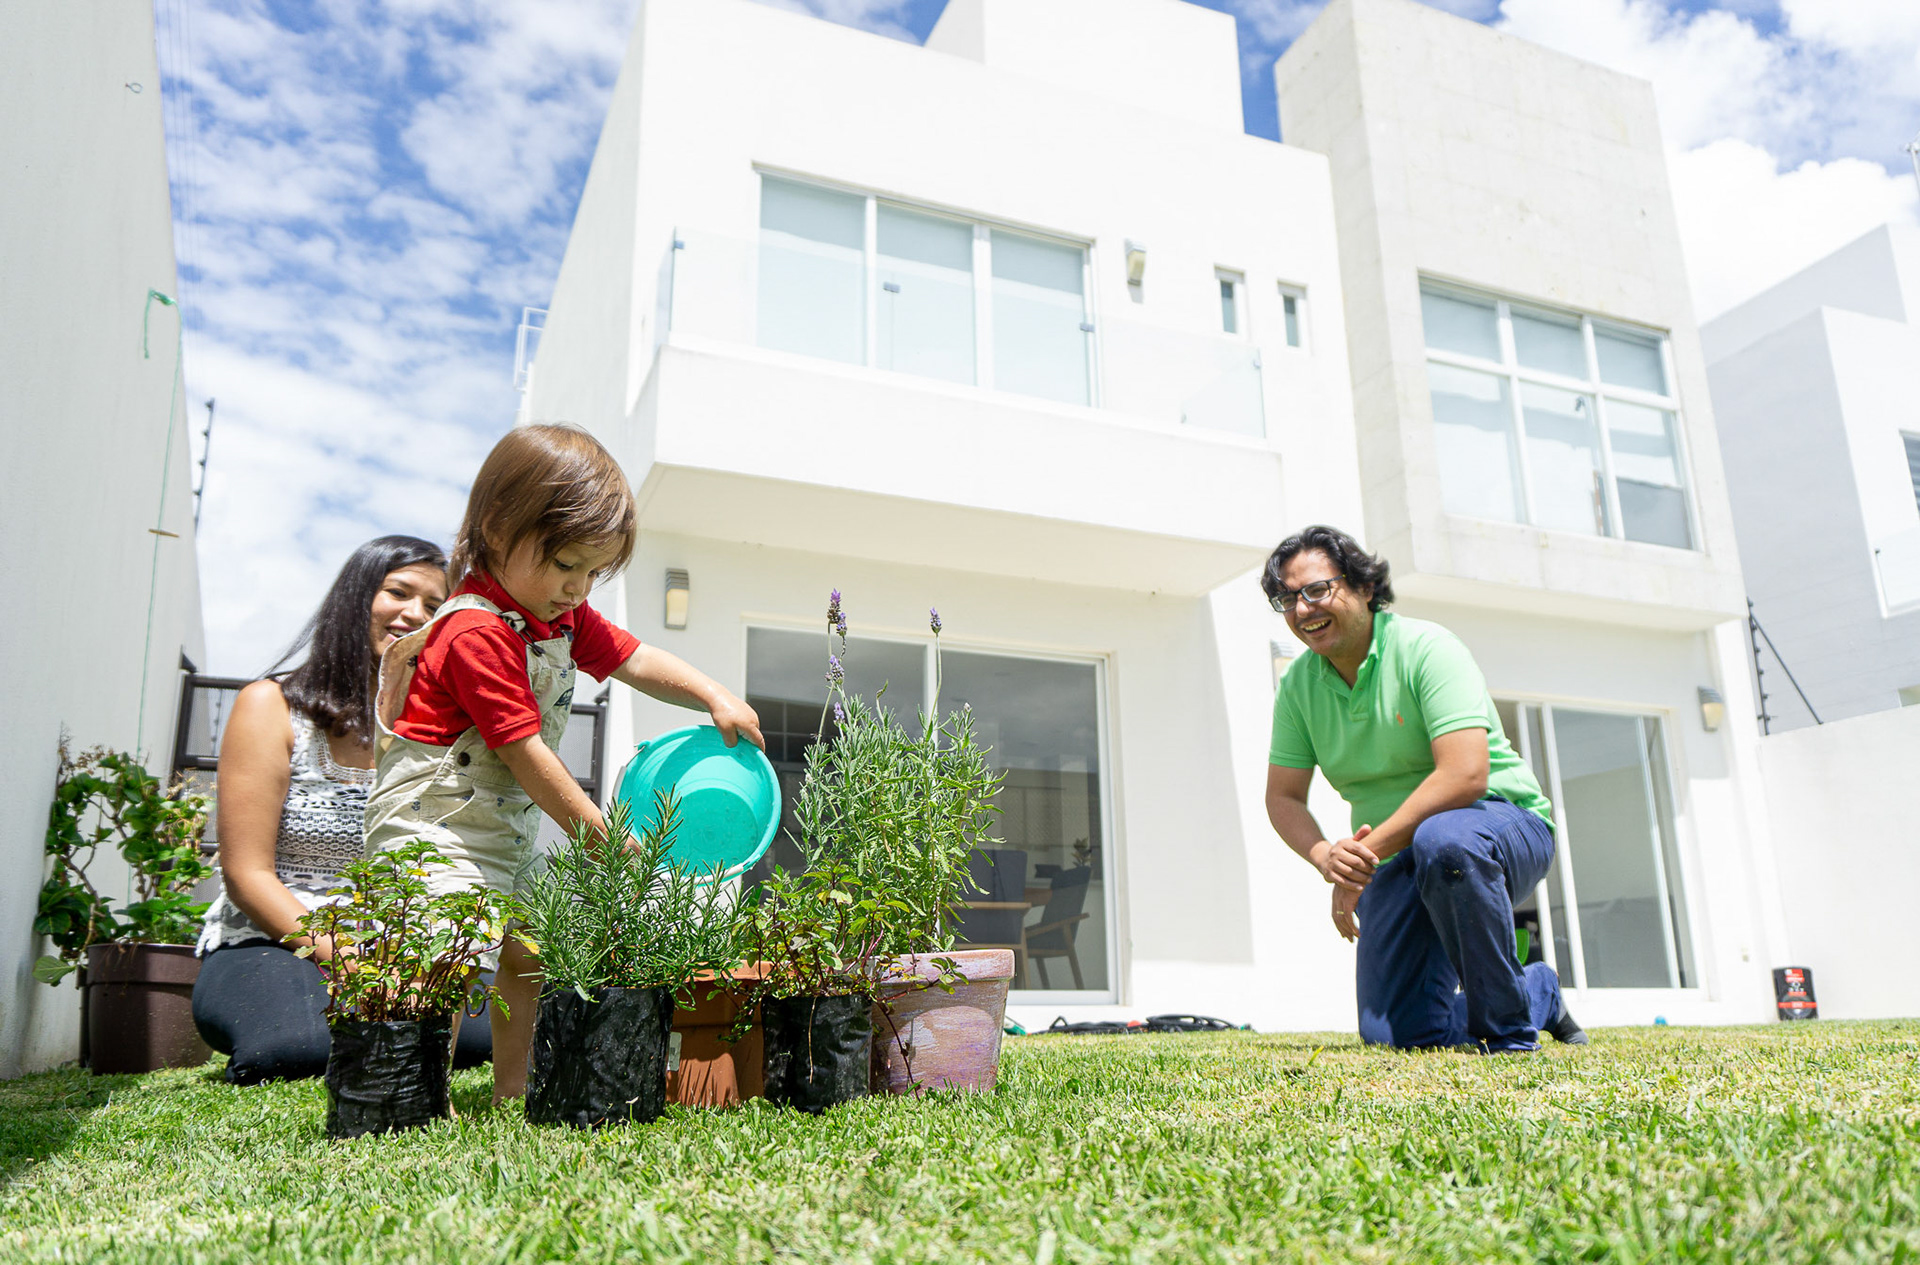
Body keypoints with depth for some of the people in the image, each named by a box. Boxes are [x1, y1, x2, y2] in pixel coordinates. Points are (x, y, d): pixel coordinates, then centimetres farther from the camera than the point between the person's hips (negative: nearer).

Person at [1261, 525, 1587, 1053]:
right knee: (1393, 1033, -5)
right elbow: (1283, 797, 2)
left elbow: (1465, 774, -27)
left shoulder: (1425, 647, -17)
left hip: (1502, 819, -5)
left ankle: (1511, 1031, -19)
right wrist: (1326, 856, -20)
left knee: (1442, 838, -41)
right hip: (1400, 860, 6)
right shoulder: (1298, 685, 1)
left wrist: (1368, 850, -27)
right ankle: (1540, 996, 23)